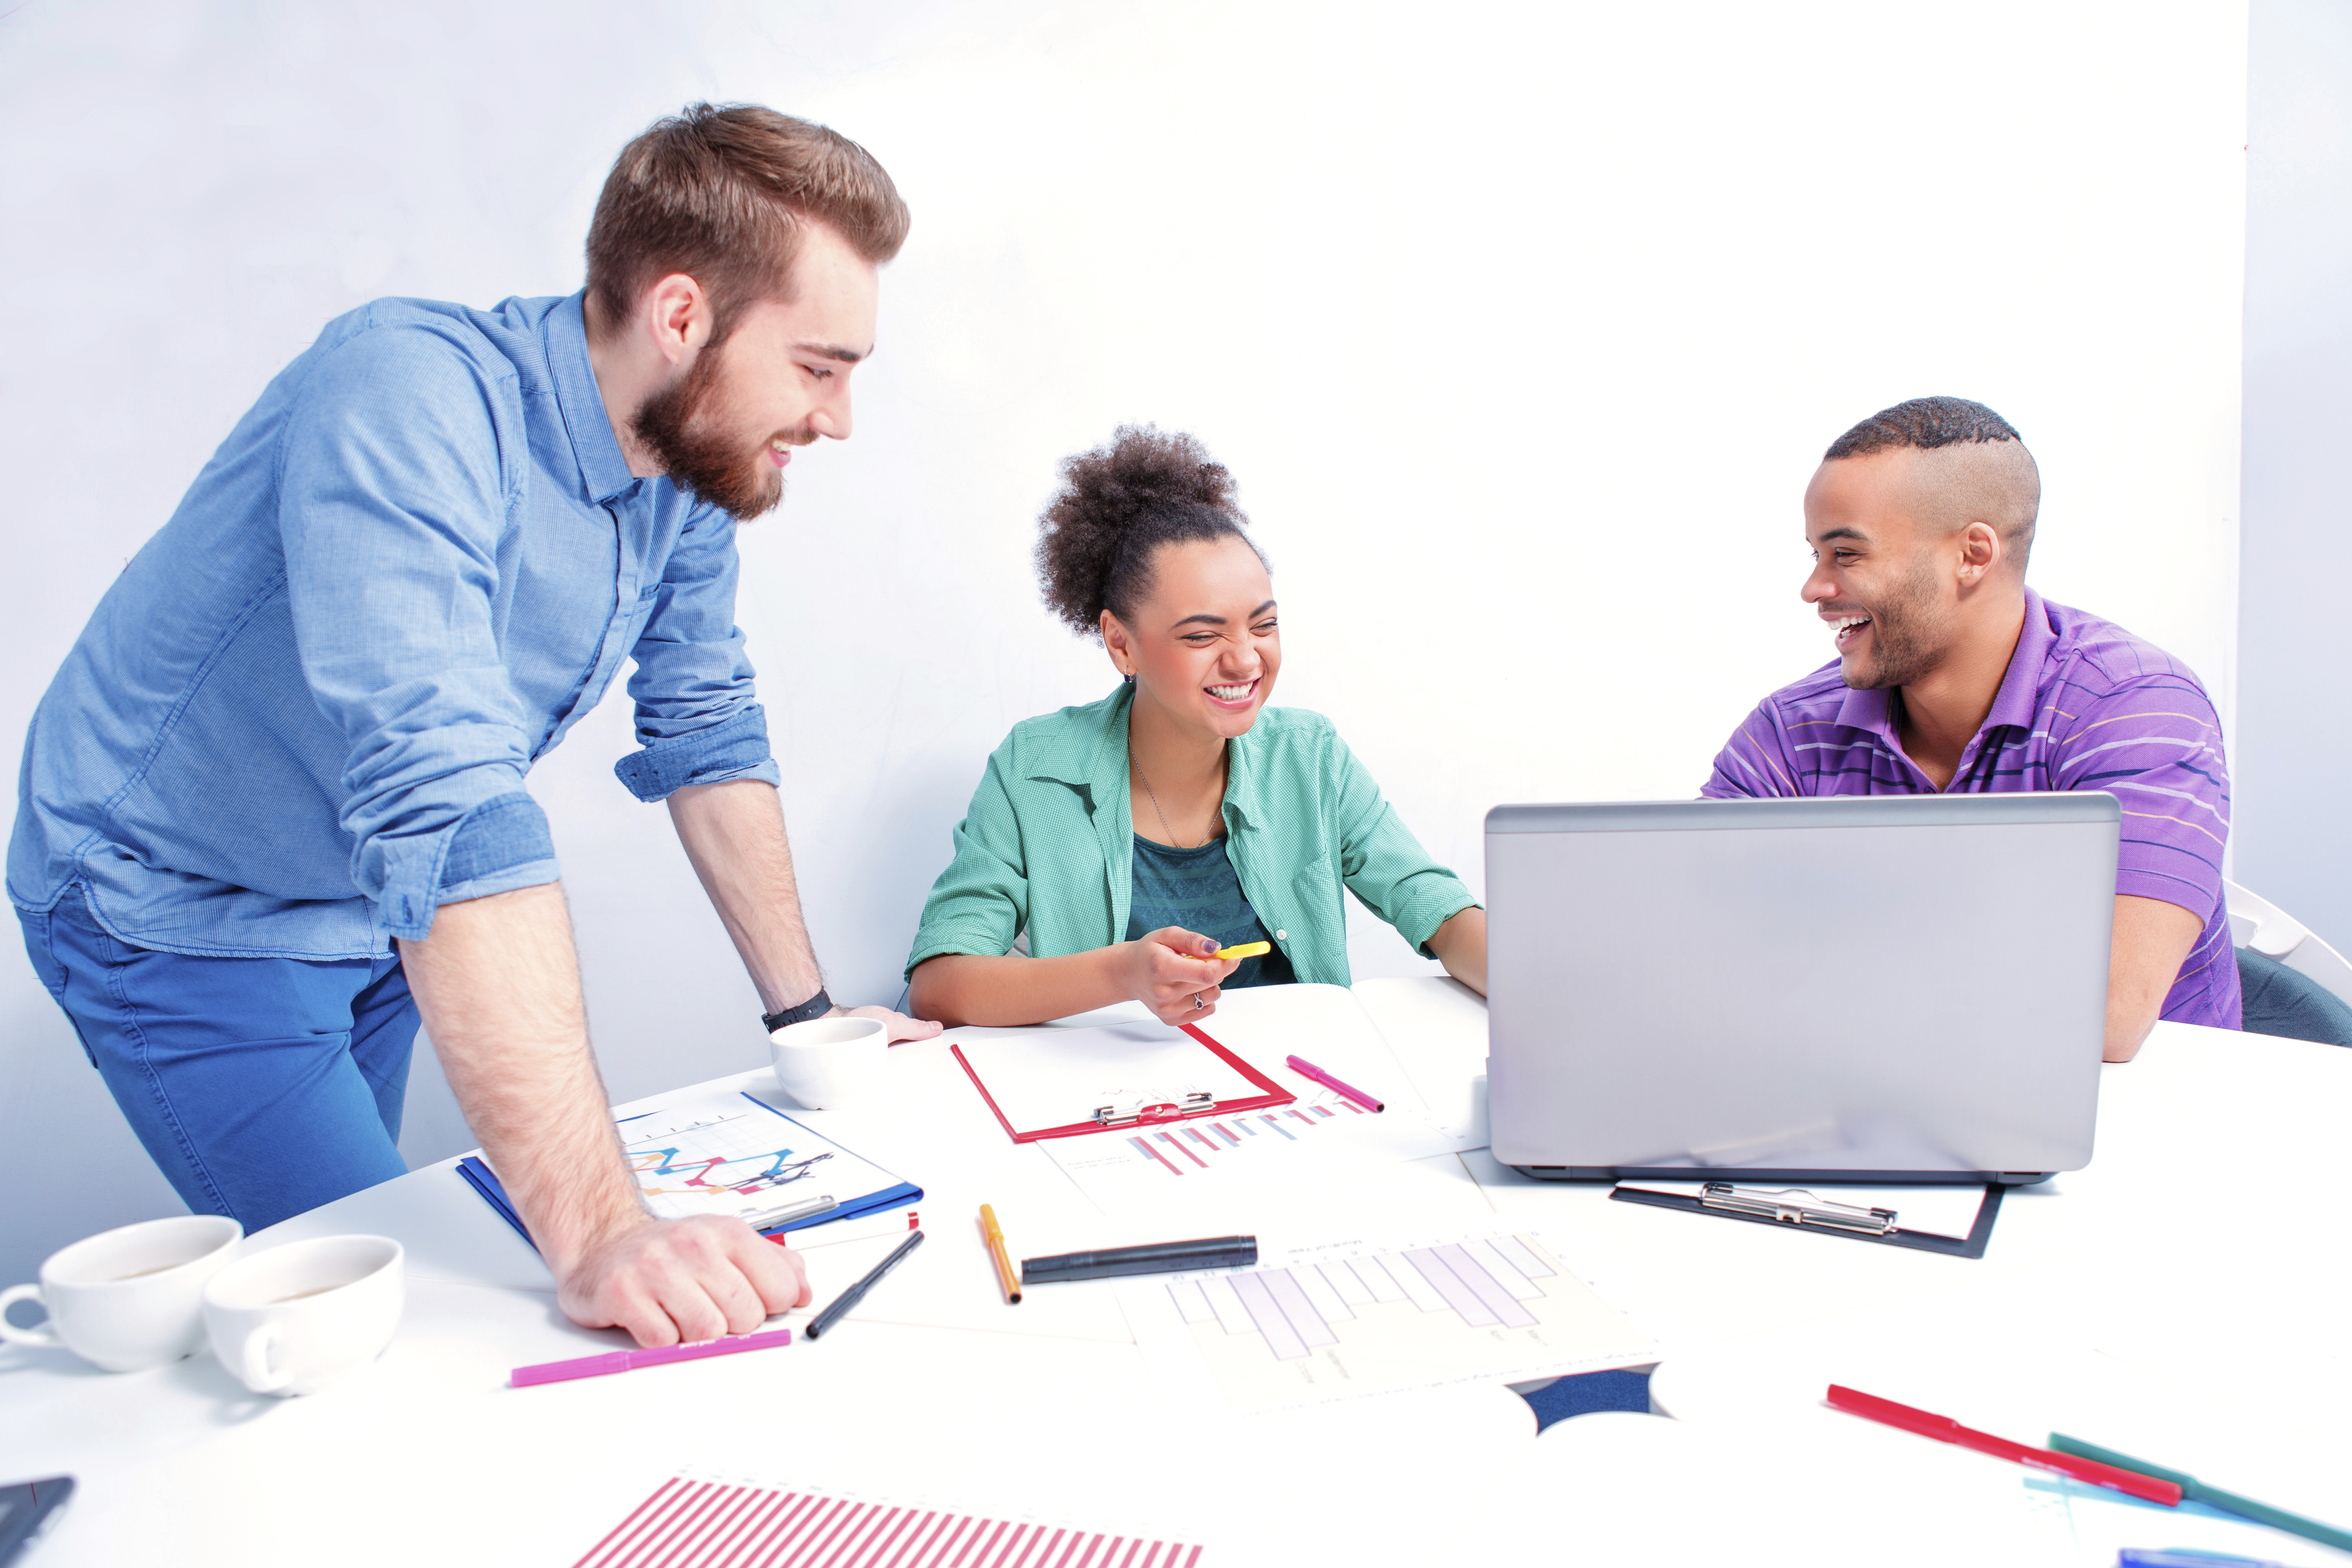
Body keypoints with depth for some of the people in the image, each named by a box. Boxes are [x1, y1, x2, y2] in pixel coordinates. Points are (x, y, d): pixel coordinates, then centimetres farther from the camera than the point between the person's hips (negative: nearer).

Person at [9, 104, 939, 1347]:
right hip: (181, 912, -6)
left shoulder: (690, 473, -9)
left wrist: (805, 1010, 0)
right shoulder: (413, 396, -33)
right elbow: (444, 800, -44)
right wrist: (596, 1228, -48)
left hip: (380, 915, 7)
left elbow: (704, 732, 2)